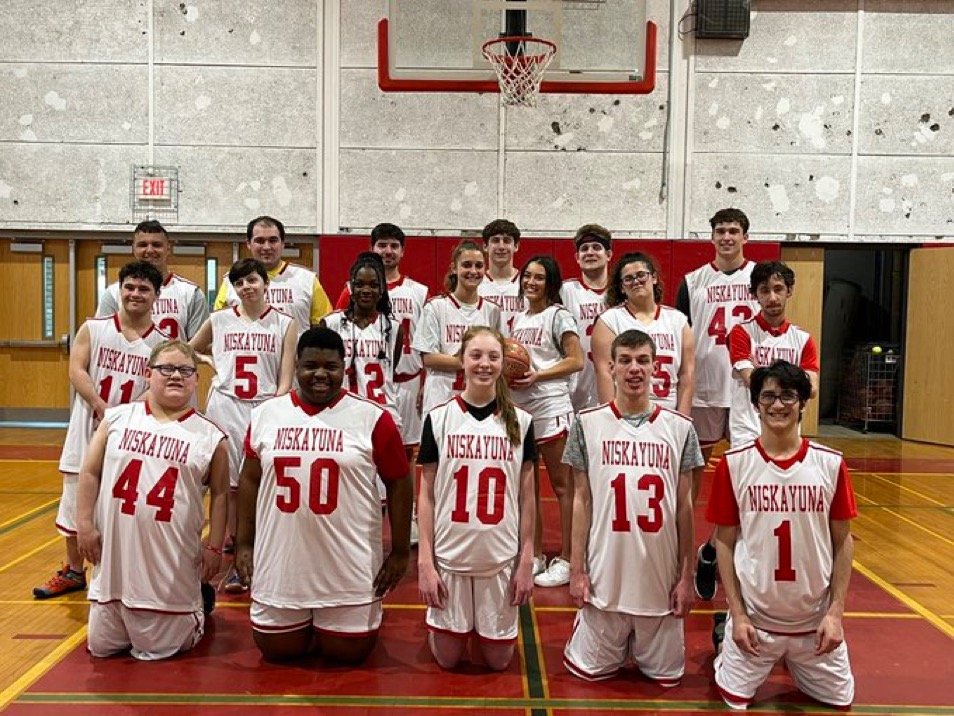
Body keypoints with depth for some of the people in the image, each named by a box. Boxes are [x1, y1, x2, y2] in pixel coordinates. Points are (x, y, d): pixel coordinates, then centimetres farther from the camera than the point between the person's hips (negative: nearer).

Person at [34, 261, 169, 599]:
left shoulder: (162, 342, 0)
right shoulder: (93, 328, 1)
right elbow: (76, 371, -8)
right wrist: (103, 407, -22)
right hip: (89, 429, 1)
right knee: (77, 501, 13)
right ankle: (74, 572, 31)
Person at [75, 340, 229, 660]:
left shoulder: (209, 436, -4)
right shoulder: (118, 418, 0)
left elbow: (219, 494, 1)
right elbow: (90, 473, 5)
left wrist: (214, 547, -2)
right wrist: (85, 524, -1)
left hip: (171, 564, -3)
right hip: (116, 555, 3)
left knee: (157, 649, 7)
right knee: (101, 647, 16)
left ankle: (195, 607, 34)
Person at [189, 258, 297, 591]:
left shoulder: (285, 324, 2)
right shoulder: (219, 320, 7)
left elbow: (285, 381, -2)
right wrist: (211, 361, 7)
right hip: (225, 408, 2)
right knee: (228, 486, 4)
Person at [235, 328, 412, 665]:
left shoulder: (372, 417, -9)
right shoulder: (266, 414, 1)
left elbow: (399, 483, -3)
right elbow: (249, 481, 9)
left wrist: (400, 551, -3)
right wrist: (243, 544, 6)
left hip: (349, 566, -2)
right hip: (280, 562, 3)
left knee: (347, 653, 9)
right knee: (276, 651, 14)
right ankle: (303, 622, 45)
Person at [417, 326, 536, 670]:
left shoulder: (520, 422, -1)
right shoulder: (439, 418, -4)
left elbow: (526, 497, 2)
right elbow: (427, 495, -2)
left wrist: (526, 561, -1)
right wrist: (425, 562, -5)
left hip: (502, 558, 1)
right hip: (449, 556, -1)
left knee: (498, 660, 10)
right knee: (448, 658, 10)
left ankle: (487, 627, 41)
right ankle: (438, 623, 41)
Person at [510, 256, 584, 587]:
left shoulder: (558, 316, -3)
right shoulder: (518, 318, 17)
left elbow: (576, 360, -9)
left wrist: (536, 376, -16)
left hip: (550, 407, -7)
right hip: (519, 408, 7)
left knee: (561, 485, 0)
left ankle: (566, 560, 8)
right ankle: (535, 556, 23)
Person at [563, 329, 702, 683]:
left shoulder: (680, 427, -1)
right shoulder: (588, 423, -4)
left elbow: (684, 506, 3)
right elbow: (581, 501, 1)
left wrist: (686, 576, 2)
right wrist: (576, 569, -1)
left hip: (661, 577, 1)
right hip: (605, 575, -1)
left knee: (666, 674, 12)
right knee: (591, 669, 9)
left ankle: (647, 647, 42)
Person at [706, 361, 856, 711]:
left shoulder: (831, 464, -8)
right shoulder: (733, 464, -11)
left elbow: (842, 542, -1)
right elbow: (724, 541, -5)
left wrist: (836, 612, -5)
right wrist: (736, 614, -8)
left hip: (816, 618, 2)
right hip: (754, 615, -1)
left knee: (839, 699, 15)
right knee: (736, 699, 7)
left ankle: (795, 664, 42)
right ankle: (726, 644, 36)